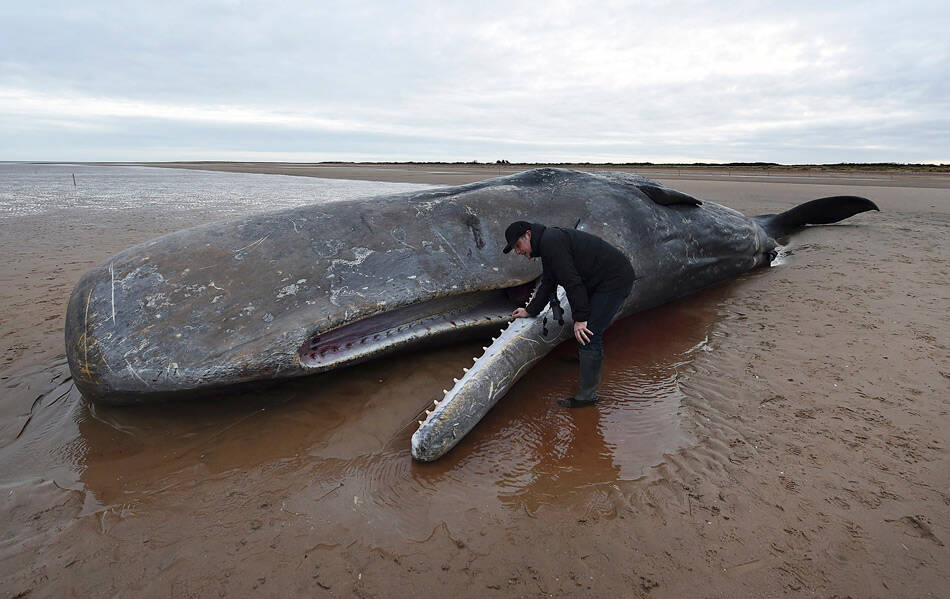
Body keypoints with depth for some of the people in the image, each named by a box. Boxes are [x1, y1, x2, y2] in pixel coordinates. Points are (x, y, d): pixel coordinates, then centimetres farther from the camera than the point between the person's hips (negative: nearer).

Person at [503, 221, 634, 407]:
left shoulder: (551, 243, -19)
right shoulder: (547, 244, 14)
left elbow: (572, 282, -23)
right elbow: (548, 284, 21)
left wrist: (580, 318, -21)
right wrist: (530, 311, 21)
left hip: (615, 279, -11)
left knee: (588, 334, -12)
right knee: (587, 330, 19)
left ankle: (586, 395, -7)